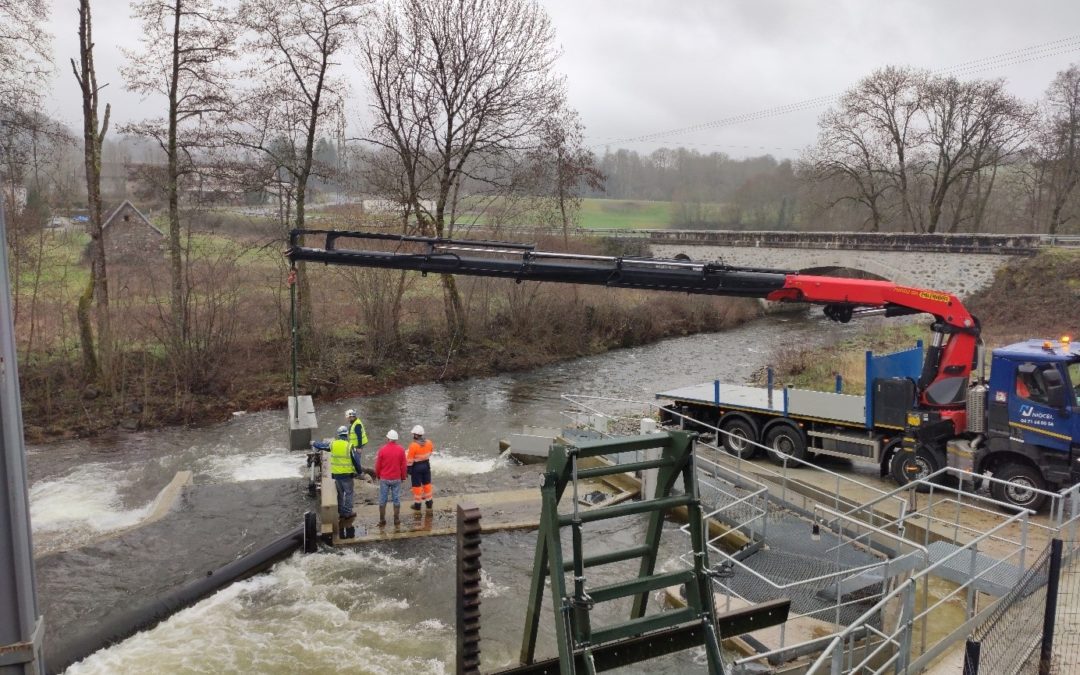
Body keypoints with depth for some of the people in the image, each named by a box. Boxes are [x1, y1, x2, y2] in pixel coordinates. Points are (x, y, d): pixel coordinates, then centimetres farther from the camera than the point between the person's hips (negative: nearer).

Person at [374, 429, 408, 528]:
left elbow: (378, 465, -2)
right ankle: (396, 520, 12)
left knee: (382, 500, 9)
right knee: (396, 500, 9)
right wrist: (403, 477, 13)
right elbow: (403, 465, -1)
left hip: (384, 479, 0)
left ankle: (382, 520, 12)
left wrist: (378, 476, 14)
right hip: (396, 479, 0)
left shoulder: (382, 450, -9)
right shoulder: (401, 450, -6)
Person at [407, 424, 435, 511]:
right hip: (426, 465, 5)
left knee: (417, 486, 8)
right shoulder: (428, 442, -8)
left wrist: (409, 469, -8)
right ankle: (429, 502, 29)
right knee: (427, 484, 19)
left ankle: (417, 504, 17)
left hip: (416, 467, -5)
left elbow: (410, 459, -18)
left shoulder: (413, 445, -23)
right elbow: (432, 449, 13)